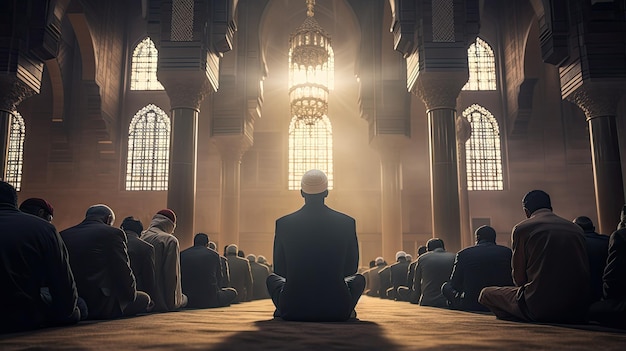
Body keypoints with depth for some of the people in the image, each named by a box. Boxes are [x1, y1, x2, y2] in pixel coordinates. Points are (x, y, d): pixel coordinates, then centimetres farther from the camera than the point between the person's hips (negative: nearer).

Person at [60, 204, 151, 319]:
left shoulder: (63, 235, 13)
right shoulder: (112, 233, -5)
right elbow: (124, 274, -6)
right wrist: (130, 294, 14)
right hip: (100, 308, -7)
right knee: (144, 299, 12)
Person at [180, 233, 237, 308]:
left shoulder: (182, 254, 3)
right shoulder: (214, 255, -3)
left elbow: (179, 277, 12)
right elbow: (219, 277, 7)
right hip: (209, 300, -3)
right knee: (232, 291, 18)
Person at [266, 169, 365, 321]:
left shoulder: (283, 223, -5)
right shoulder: (348, 222, -5)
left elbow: (279, 270, 4)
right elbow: (352, 268, 5)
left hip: (292, 310, 1)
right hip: (336, 310, 0)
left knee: (272, 278, 33)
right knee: (359, 279, 31)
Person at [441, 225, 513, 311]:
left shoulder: (463, 254, -3)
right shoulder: (507, 252, 1)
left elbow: (455, 285, 0)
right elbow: (512, 283, 7)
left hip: (471, 306, -2)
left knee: (445, 287, 21)